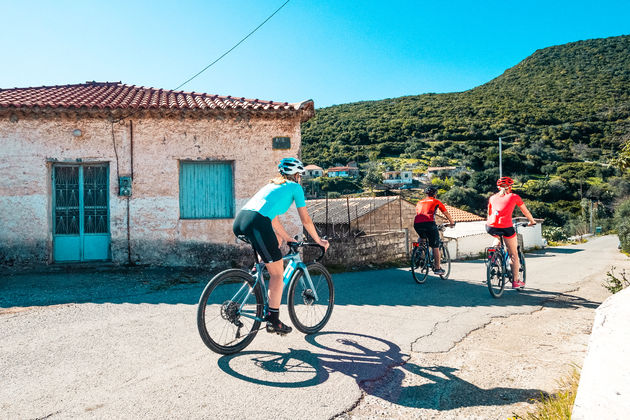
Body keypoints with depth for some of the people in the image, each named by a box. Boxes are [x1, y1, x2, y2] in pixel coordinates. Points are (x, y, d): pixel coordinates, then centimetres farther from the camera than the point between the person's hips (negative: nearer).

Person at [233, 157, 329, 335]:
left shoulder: (272, 185, 35)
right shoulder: (295, 187, 16)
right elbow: (306, 220, 18)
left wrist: (286, 237, 51)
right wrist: (318, 240, 31)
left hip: (239, 221, 8)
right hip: (257, 223, -8)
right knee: (277, 274, 6)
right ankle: (273, 320, 11)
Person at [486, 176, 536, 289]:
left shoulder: (492, 197, 19)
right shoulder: (514, 197, 12)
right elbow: (526, 211, 25)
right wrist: (532, 221, 42)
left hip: (491, 227, 3)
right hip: (506, 227, -3)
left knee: (497, 236, 40)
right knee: (514, 254, 15)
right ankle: (515, 281, 21)